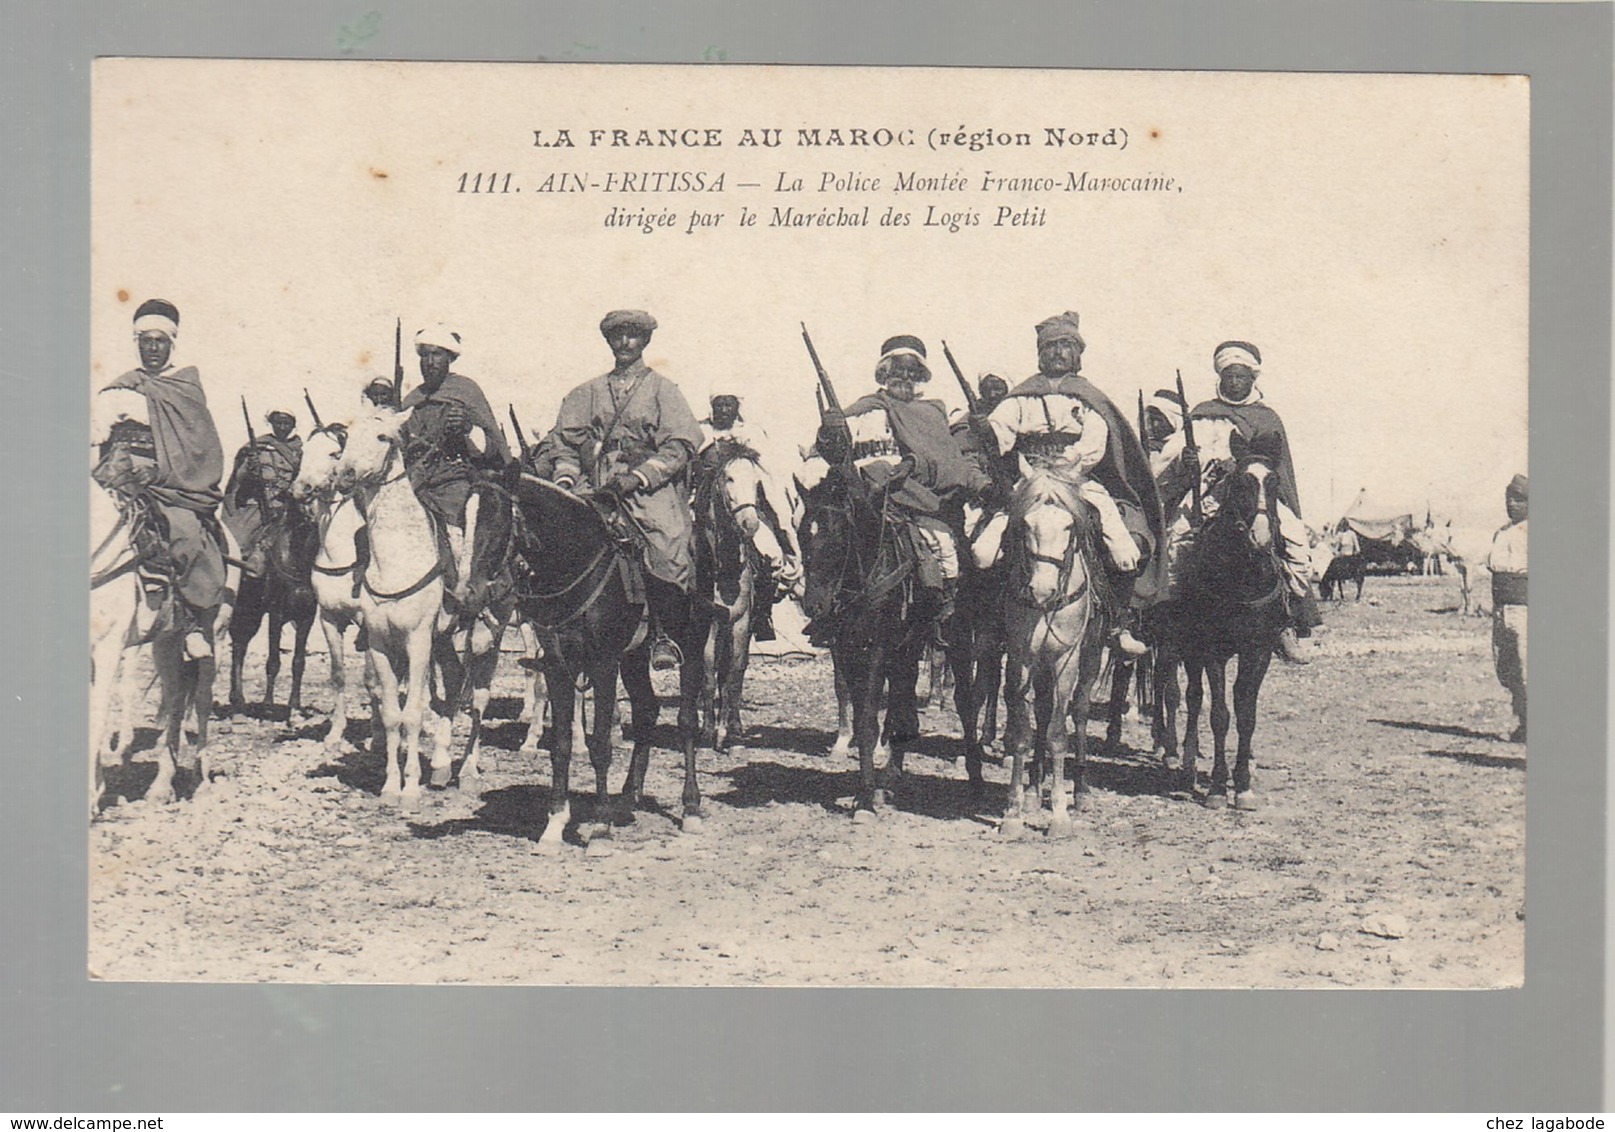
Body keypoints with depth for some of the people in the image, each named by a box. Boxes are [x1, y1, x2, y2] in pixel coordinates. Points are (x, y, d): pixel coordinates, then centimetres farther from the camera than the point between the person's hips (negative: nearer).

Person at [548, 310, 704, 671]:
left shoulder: (662, 390, 11)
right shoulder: (586, 393, 21)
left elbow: (679, 444, 0)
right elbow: (564, 440, 19)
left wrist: (639, 476, -12)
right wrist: (566, 476, -1)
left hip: (650, 490, -3)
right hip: (598, 489, 3)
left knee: (670, 543, -26)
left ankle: (666, 635, -15)